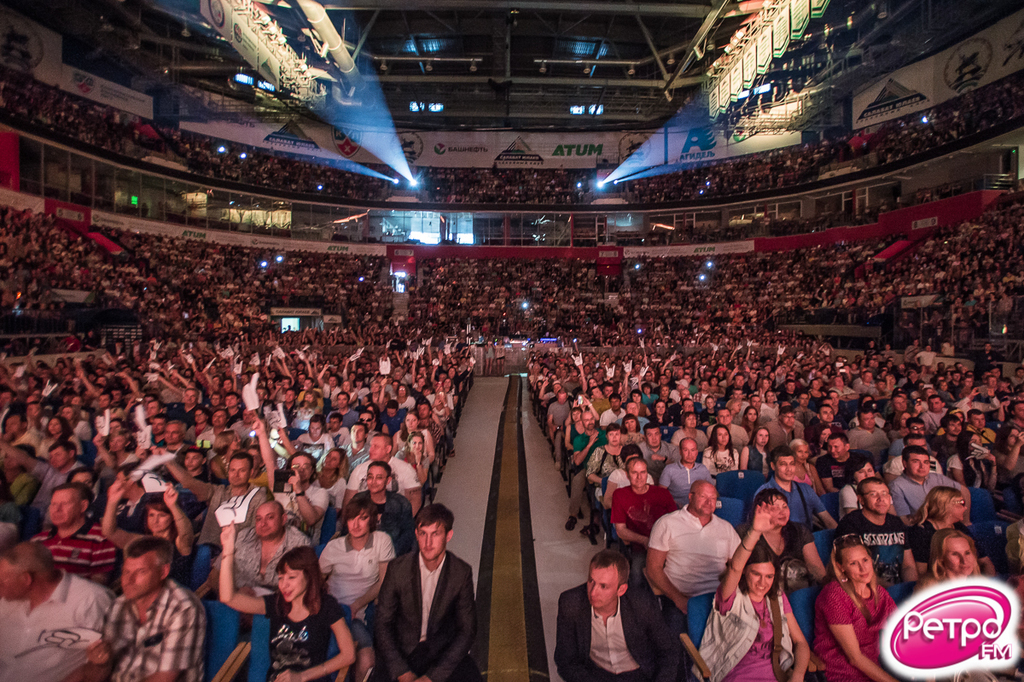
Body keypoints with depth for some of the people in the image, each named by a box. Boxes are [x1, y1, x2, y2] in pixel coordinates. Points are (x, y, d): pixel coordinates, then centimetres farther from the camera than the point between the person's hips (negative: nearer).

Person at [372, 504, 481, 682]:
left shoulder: (462, 572, -12)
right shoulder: (398, 568, -12)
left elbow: (467, 630, -7)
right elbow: (383, 624, -5)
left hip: (442, 647, 1)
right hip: (401, 646, 0)